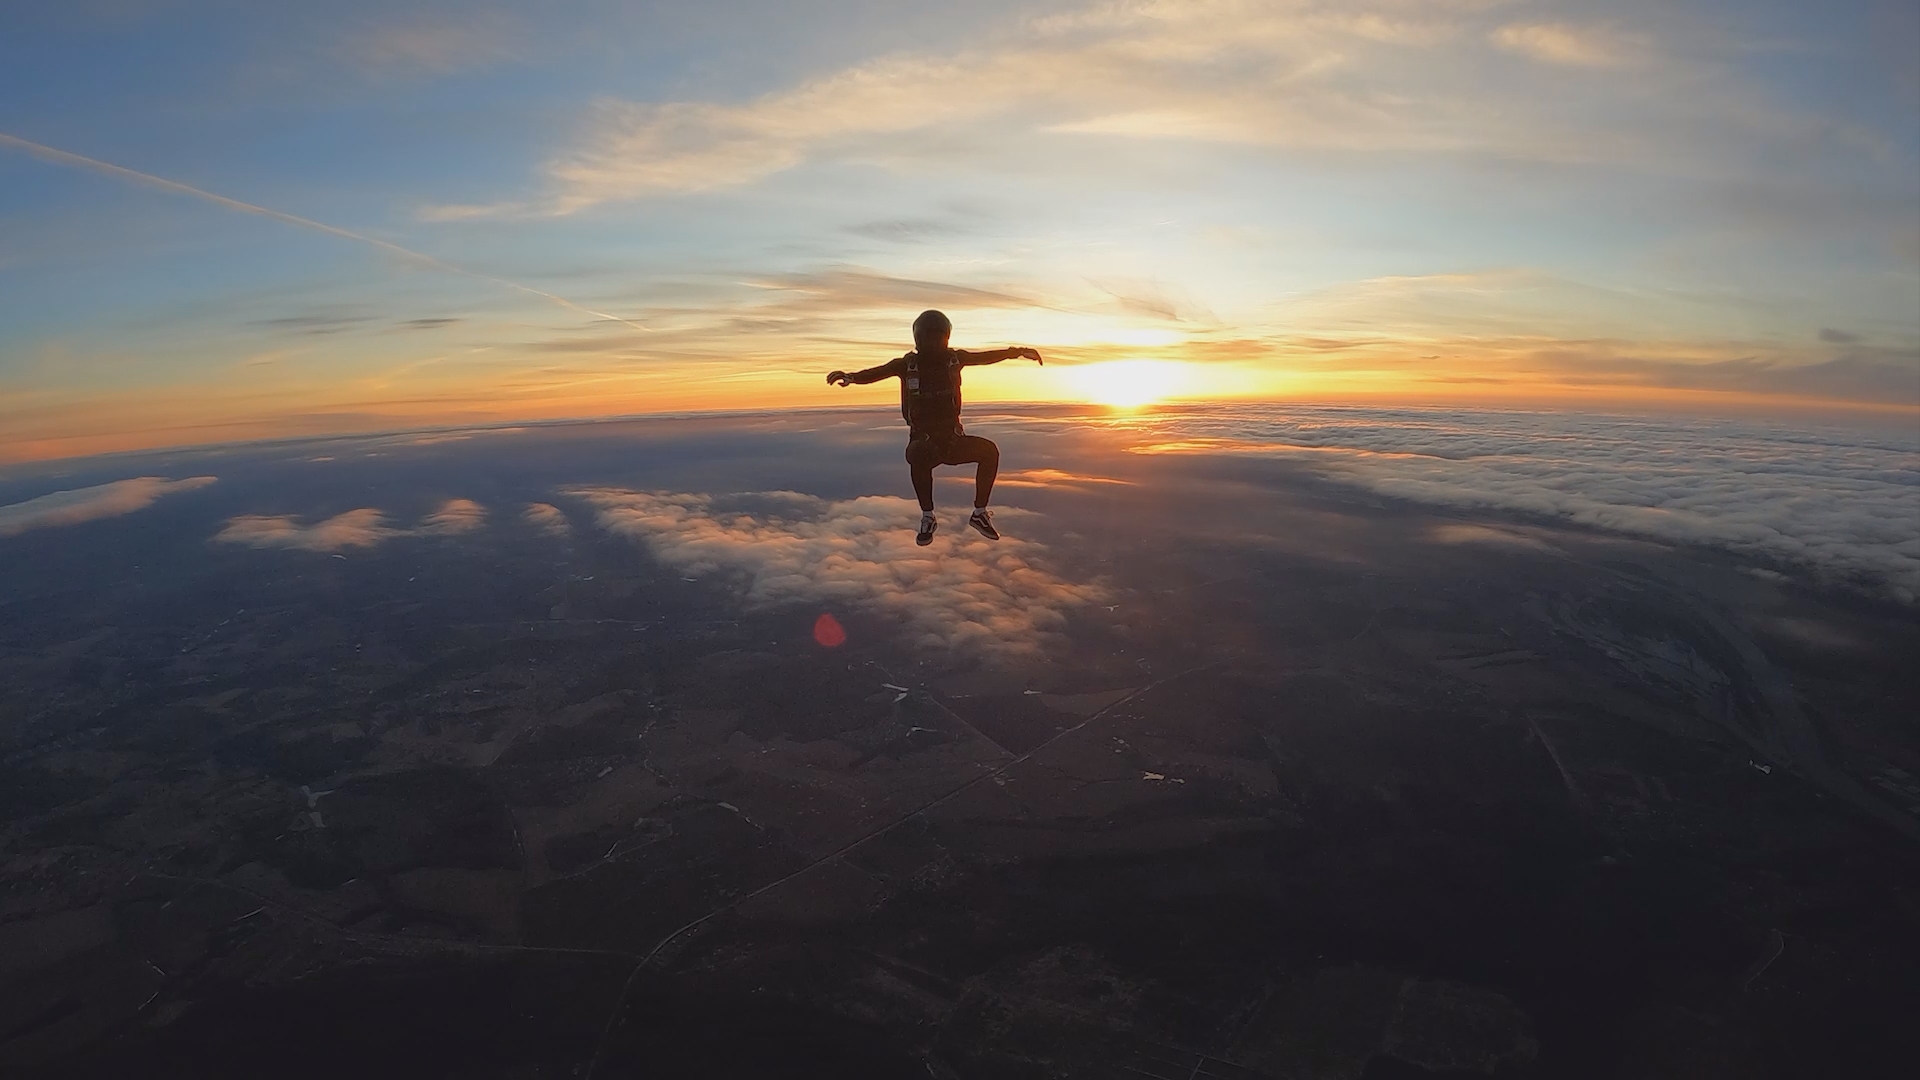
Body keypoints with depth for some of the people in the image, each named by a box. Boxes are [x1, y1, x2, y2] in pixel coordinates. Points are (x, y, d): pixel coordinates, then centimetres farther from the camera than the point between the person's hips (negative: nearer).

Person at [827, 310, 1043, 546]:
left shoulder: (954, 358, 1)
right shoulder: (907, 364, -6)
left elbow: (987, 357, 2)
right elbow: (874, 373, -18)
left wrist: (1018, 352, -11)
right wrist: (850, 376, -38)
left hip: (953, 439, 3)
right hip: (923, 440, -3)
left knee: (989, 450, -22)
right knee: (918, 455, -38)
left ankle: (980, 513, -8)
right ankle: (928, 518, -21)